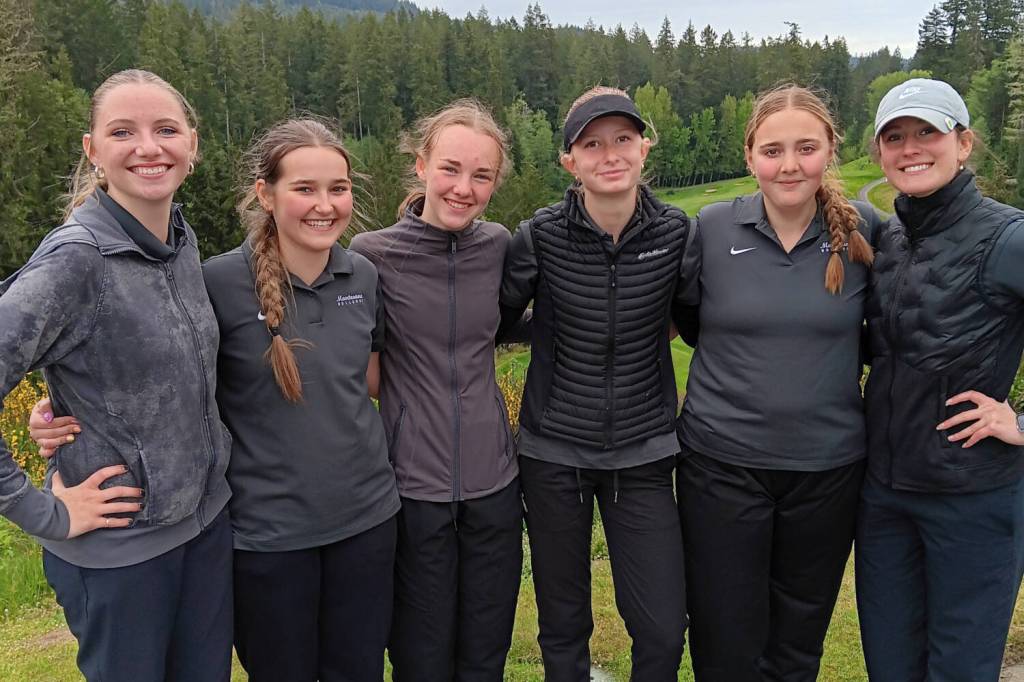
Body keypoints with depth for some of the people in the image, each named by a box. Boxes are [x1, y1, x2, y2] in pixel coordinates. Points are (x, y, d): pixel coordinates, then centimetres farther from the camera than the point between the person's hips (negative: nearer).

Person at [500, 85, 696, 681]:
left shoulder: (675, 232, -6)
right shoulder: (542, 236, -9)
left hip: (643, 454, 1)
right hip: (554, 453, 0)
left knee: (664, 631, 3)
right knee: (564, 630, 14)